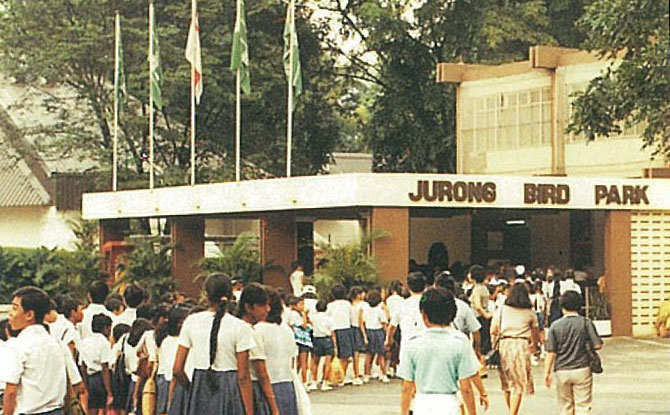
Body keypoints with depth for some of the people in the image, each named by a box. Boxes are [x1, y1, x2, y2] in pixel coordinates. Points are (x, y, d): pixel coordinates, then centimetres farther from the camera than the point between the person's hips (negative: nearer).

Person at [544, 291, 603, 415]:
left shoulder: (555, 326, -3)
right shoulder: (586, 323, -4)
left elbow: (551, 353, -5)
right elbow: (598, 345, -7)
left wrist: (547, 373, 2)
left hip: (562, 371, 1)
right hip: (582, 369, -1)